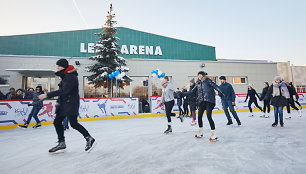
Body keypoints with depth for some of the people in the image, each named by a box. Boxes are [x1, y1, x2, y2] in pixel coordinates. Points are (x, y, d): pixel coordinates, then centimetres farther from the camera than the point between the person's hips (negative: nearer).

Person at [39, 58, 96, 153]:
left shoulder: (71, 77, -16)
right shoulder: (65, 76, 16)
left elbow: (64, 90, -27)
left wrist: (47, 95, -27)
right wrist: (58, 101, 9)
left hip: (71, 103, -10)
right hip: (64, 103, 10)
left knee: (73, 123, -13)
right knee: (57, 122, 8)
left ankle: (89, 139, -1)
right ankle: (61, 143, 19)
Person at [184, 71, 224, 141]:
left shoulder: (207, 81, 0)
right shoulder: (198, 84, 16)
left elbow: (215, 86, -11)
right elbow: (192, 91, 17)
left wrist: (221, 92, -27)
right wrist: (183, 93, 14)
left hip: (209, 101, -6)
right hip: (202, 102, 6)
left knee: (209, 116, -11)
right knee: (199, 116, 7)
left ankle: (214, 135, 1)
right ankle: (200, 132, 28)